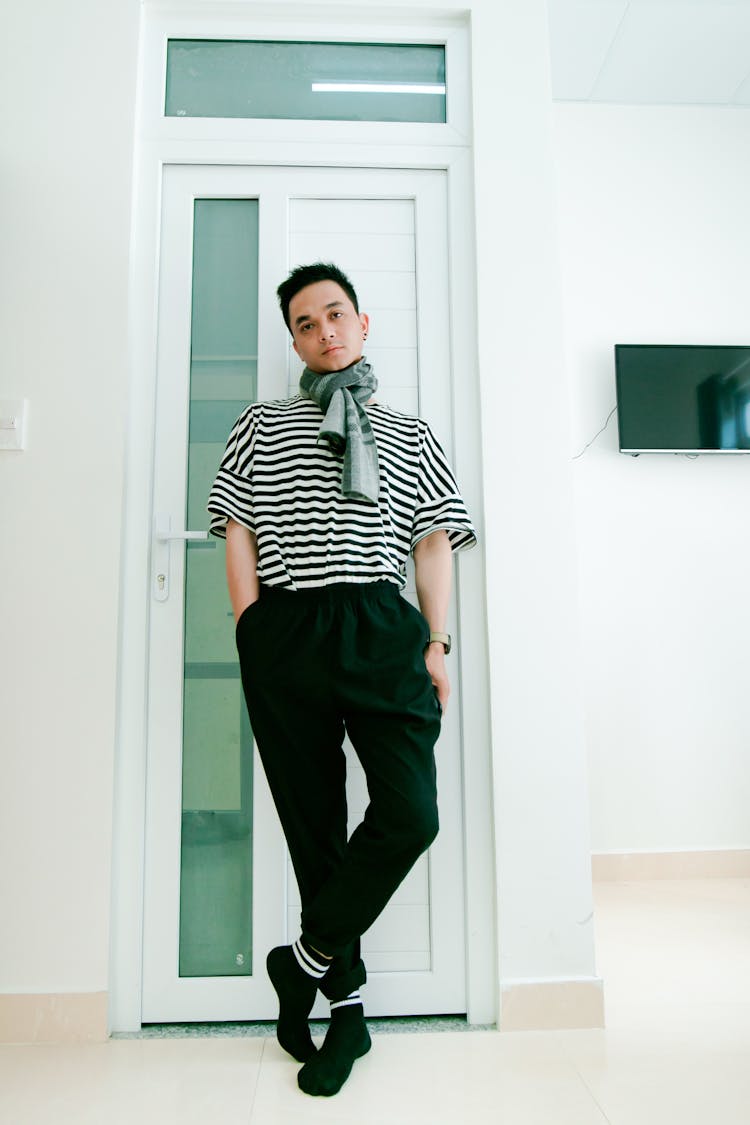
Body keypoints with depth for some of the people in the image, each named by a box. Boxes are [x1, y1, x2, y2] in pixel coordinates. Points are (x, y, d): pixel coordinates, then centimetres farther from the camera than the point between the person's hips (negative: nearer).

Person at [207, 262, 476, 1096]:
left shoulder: (409, 434, 19)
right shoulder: (262, 424, 17)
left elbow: (434, 540, 12)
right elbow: (238, 532, 10)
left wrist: (436, 644, 2)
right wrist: (253, 633, 0)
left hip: (382, 628, 1)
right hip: (285, 630, 0)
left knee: (410, 816, -13)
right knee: (313, 826, 6)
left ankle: (308, 958, 13)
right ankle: (346, 1005, 25)